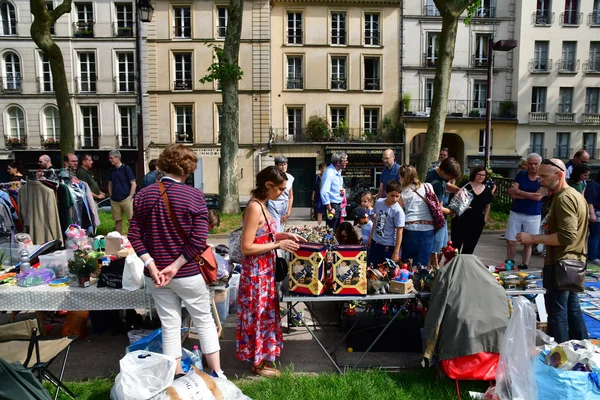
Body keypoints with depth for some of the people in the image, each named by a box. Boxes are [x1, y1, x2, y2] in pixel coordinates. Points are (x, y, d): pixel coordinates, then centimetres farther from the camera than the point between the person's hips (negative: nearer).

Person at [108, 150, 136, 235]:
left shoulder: (126, 168, -4)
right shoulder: (112, 170, 11)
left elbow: (133, 184, -6)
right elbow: (110, 184, 20)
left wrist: (130, 197, -9)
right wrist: (111, 196, 9)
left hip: (126, 198, -5)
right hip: (114, 200, 5)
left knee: (132, 220, -5)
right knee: (118, 221, 10)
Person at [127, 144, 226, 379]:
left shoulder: (144, 194, 0)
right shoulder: (194, 195, -13)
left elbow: (134, 235, -3)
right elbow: (199, 240, -20)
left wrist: (151, 266, -8)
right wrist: (175, 266, -14)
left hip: (156, 274, 3)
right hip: (188, 273, -3)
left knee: (170, 326, 14)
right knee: (204, 321, 15)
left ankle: (177, 379, 27)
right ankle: (217, 375, 24)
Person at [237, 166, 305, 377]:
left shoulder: (261, 205, 6)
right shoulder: (255, 208, -23)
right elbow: (247, 247, -24)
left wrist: (283, 235, 5)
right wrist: (278, 245, -20)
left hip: (264, 270, 10)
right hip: (256, 272, -10)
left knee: (265, 313, 21)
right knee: (258, 315, 6)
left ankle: (262, 356, 37)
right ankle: (258, 362, 24)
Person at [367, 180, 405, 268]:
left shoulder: (398, 211, -20)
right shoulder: (378, 202, -5)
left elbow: (399, 232, -17)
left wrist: (396, 252, -17)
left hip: (388, 246, -5)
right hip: (375, 241, 5)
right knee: (371, 267, 15)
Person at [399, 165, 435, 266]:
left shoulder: (403, 193, 2)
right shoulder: (428, 186, 9)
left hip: (410, 228, -2)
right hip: (428, 228, 2)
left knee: (408, 263, 10)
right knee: (423, 263, 7)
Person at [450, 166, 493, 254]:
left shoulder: (487, 190, 6)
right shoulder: (465, 186, -7)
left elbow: (488, 205, 17)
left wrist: (485, 219, 11)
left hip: (477, 222, 4)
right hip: (461, 220, -4)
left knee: (469, 247, 11)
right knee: (456, 244, 1)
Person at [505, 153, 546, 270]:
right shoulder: (520, 175, 2)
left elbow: (538, 197, -16)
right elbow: (512, 193, -7)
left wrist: (519, 191, -10)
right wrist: (531, 195, -14)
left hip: (533, 216, -1)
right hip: (516, 213, 2)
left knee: (528, 243, 6)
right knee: (510, 241, 4)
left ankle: (524, 265, 17)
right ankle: (509, 264, 18)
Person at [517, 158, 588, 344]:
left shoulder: (564, 198, -19)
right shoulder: (575, 195, 14)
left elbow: (567, 236, -27)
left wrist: (533, 238, -22)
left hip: (560, 263, -10)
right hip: (574, 262, 10)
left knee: (557, 310, -1)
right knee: (572, 307, 20)